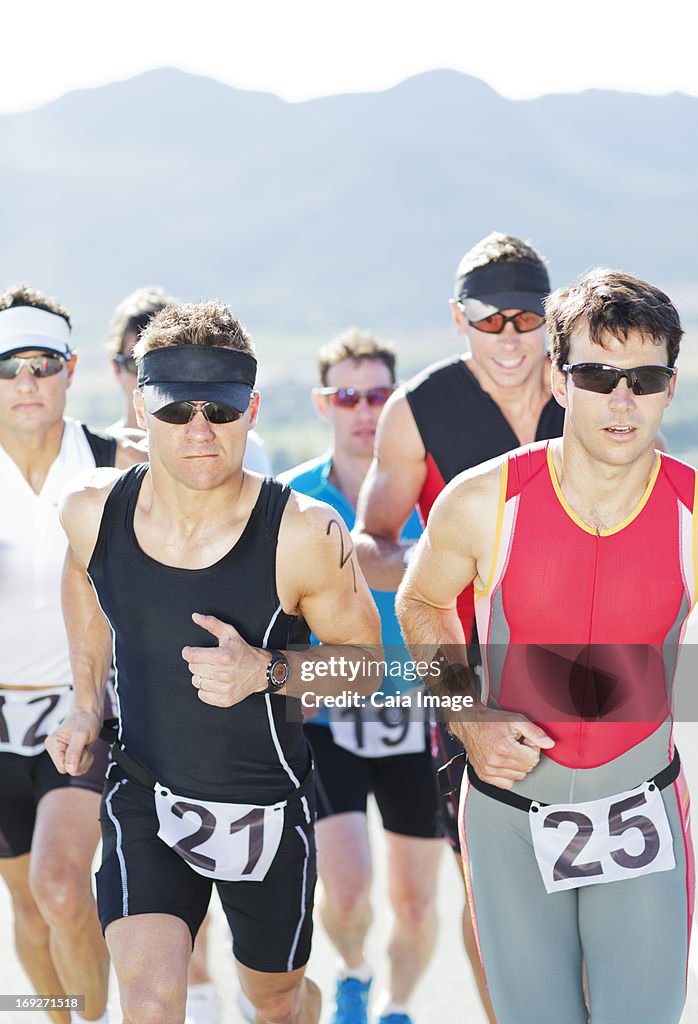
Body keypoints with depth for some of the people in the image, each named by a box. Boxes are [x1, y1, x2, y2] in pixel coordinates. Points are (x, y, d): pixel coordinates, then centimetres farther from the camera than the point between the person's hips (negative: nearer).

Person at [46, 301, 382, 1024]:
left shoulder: (304, 534, -23)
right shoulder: (93, 512, -11)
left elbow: (365, 663, -8)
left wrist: (269, 672, -26)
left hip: (266, 808, -1)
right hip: (143, 798, 1)